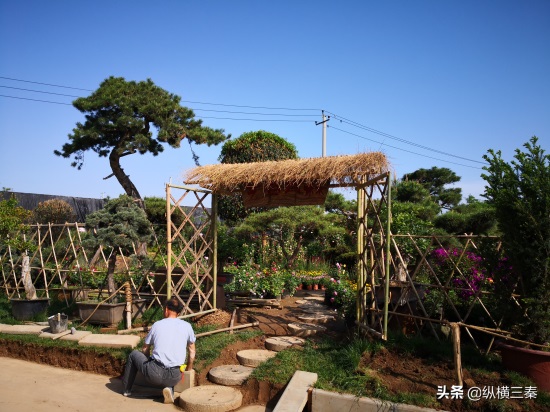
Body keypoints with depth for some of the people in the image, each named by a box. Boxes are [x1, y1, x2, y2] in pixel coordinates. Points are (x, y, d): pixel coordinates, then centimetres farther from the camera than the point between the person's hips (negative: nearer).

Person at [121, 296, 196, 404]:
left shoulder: (157, 324, 6)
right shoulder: (187, 326, 7)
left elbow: (145, 350, 19)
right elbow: (192, 352, 19)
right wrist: (188, 370, 35)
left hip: (154, 374, -2)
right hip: (175, 378, 2)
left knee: (134, 354, 24)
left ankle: (127, 390, 34)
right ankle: (169, 388, 7)